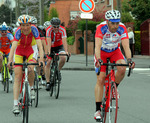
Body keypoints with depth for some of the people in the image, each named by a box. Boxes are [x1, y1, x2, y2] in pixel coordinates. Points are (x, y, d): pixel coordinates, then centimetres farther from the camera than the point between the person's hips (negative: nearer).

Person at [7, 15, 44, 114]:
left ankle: (32, 88, 2)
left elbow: (40, 45, -33)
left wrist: (41, 59, -46)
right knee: (17, 77, -10)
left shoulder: (34, 29, -27)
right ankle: (15, 104, -11)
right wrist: (10, 60, -53)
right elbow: (13, 46, -40)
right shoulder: (18, 32, -28)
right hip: (19, 51, 0)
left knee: (30, 69, -29)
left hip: (31, 50, 0)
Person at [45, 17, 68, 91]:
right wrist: (49, 52, -46)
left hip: (59, 46, 0)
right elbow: (49, 42, -33)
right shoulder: (49, 30, -25)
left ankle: (58, 71, 1)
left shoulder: (62, 30, -24)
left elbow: (64, 41, -34)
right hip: (51, 47, 0)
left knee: (63, 58, -27)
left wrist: (66, 51, -47)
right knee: (48, 62, -12)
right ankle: (48, 82, -6)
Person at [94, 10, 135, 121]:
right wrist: (98, 59, -57)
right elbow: (97, 46, -40)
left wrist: (129, 59, -50)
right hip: (102, 52, -2)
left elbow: (126, 46, -33)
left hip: (115, 51, 2)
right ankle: (98, 110, -6)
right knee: (100, 80, -11)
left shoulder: (122, 28, -27)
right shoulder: (101, 28, -31)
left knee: (122, 69, -28)